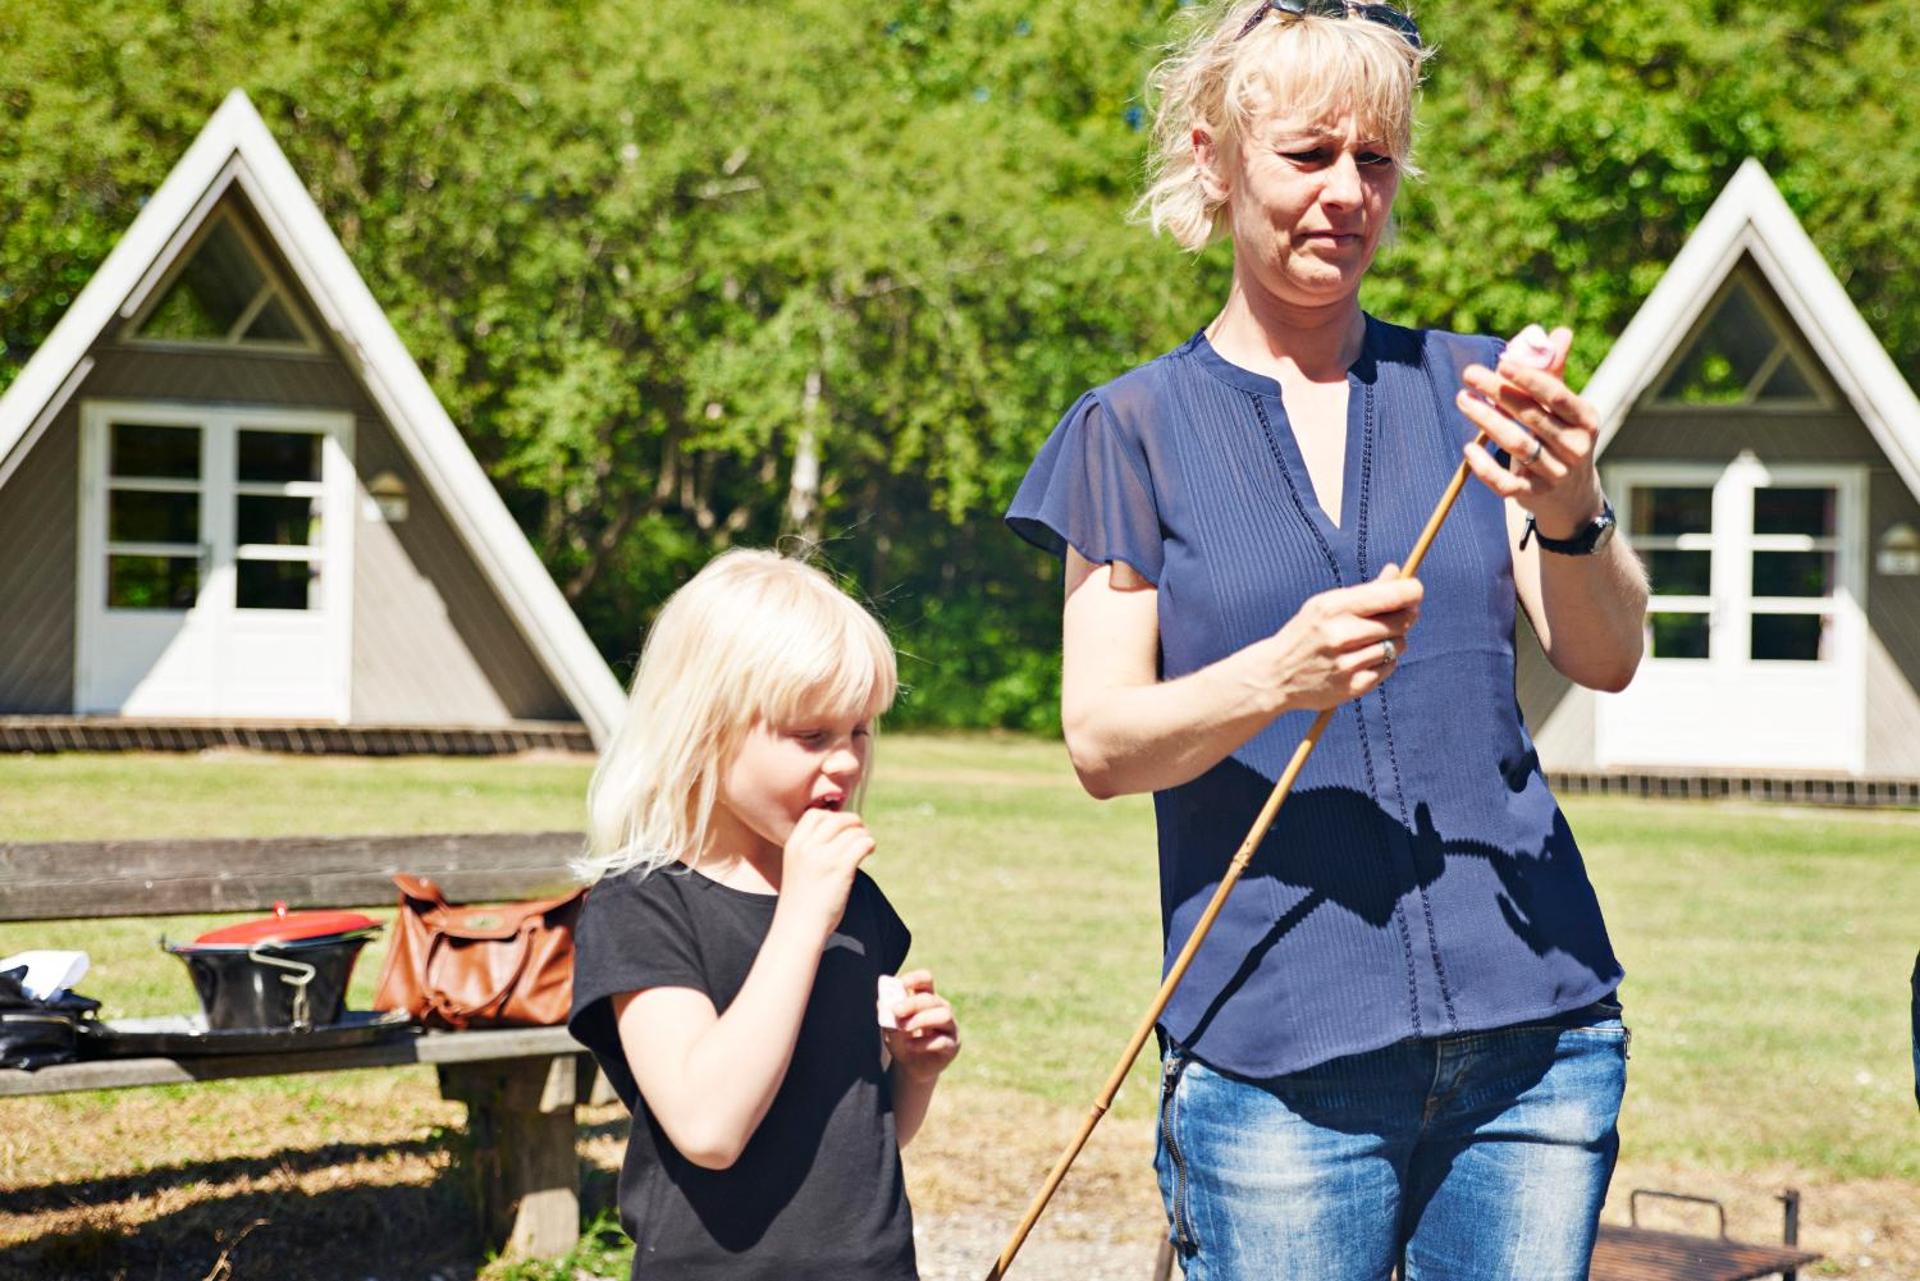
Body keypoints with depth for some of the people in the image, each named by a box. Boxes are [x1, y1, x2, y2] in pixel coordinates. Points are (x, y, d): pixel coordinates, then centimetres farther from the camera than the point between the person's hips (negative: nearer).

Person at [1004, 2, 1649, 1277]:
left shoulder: (1470, 390, 11)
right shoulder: (1138, 430, 6)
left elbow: (1608, 658, -1)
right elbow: (1102, 740, -2)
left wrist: (1570, 516, -23)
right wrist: (1278, 675, -22)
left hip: (1530, 1032, 2)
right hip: (1277, 1055, -2)